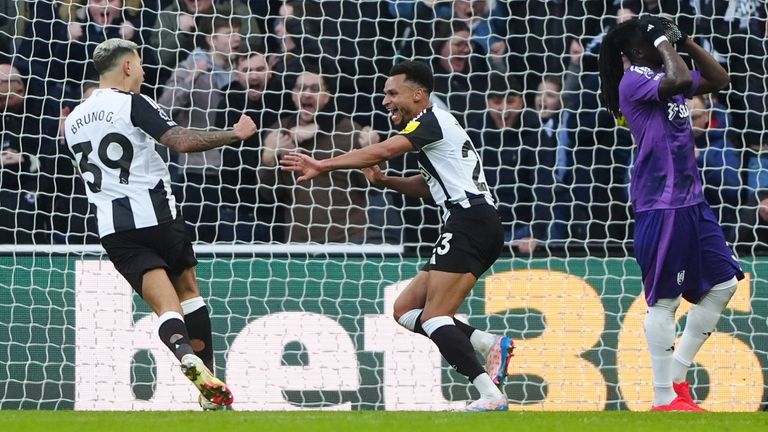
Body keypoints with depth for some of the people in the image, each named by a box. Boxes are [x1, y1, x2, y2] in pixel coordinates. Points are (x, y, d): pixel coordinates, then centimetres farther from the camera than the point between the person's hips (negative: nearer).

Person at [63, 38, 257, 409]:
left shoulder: (74, 120, 13)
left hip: (113, 228, 4)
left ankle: (184, 352, -37)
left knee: (167, 307, -6)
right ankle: (211, 385, 17)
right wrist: (234, 134, -6)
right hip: (155, 214, -4)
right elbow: (182, 141, -16)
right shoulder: (132, 104, -6)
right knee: (189, 291, 17)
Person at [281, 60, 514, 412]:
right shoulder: (433, 126, 24)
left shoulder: (431, 120, -6)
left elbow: (384, 150, -21)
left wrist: (322, 166, -23)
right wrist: (384, 181, 13)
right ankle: (489, 344, -4)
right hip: (472, 228, 10)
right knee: (405, 310, 8)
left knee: (433, 318, -15)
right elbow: (430, 186, 30)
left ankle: (490, 395, -24)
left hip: (469, 222, -10)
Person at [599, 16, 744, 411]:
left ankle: (676, 374, 19)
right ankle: (664, 399, -2)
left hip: (691, 201, 9)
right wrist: (664, 43, -12)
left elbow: (718, 79, 19)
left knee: (722, 284, 11)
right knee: (663, 300, -6)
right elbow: (680, 81, -27)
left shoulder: (663, 78, 16)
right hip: (661, 205, -9)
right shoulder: (633, 81, -10)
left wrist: (685, 41, 11)